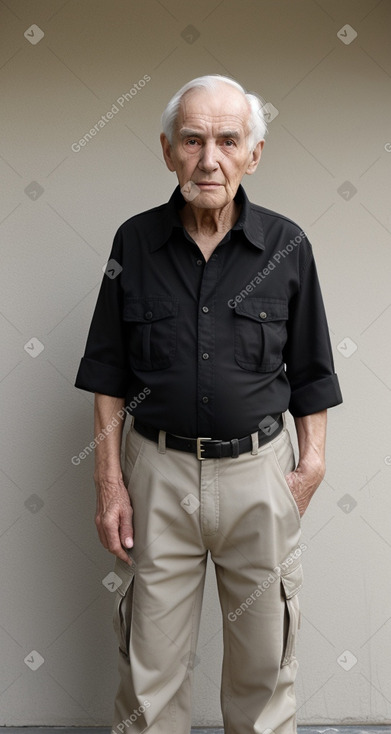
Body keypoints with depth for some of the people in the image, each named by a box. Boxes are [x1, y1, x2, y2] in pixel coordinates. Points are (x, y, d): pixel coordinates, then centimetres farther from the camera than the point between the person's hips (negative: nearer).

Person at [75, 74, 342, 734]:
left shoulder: (287, 246, -1)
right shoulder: (135, 242, 0)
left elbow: (310, 373, 5)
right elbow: (109, 373, 4)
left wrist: (311, 465, -1)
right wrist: (110, 478, -1)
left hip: (258, 470, 0)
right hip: (158, 470, 1)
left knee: (265, 665, 12)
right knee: (150, 668, 10)